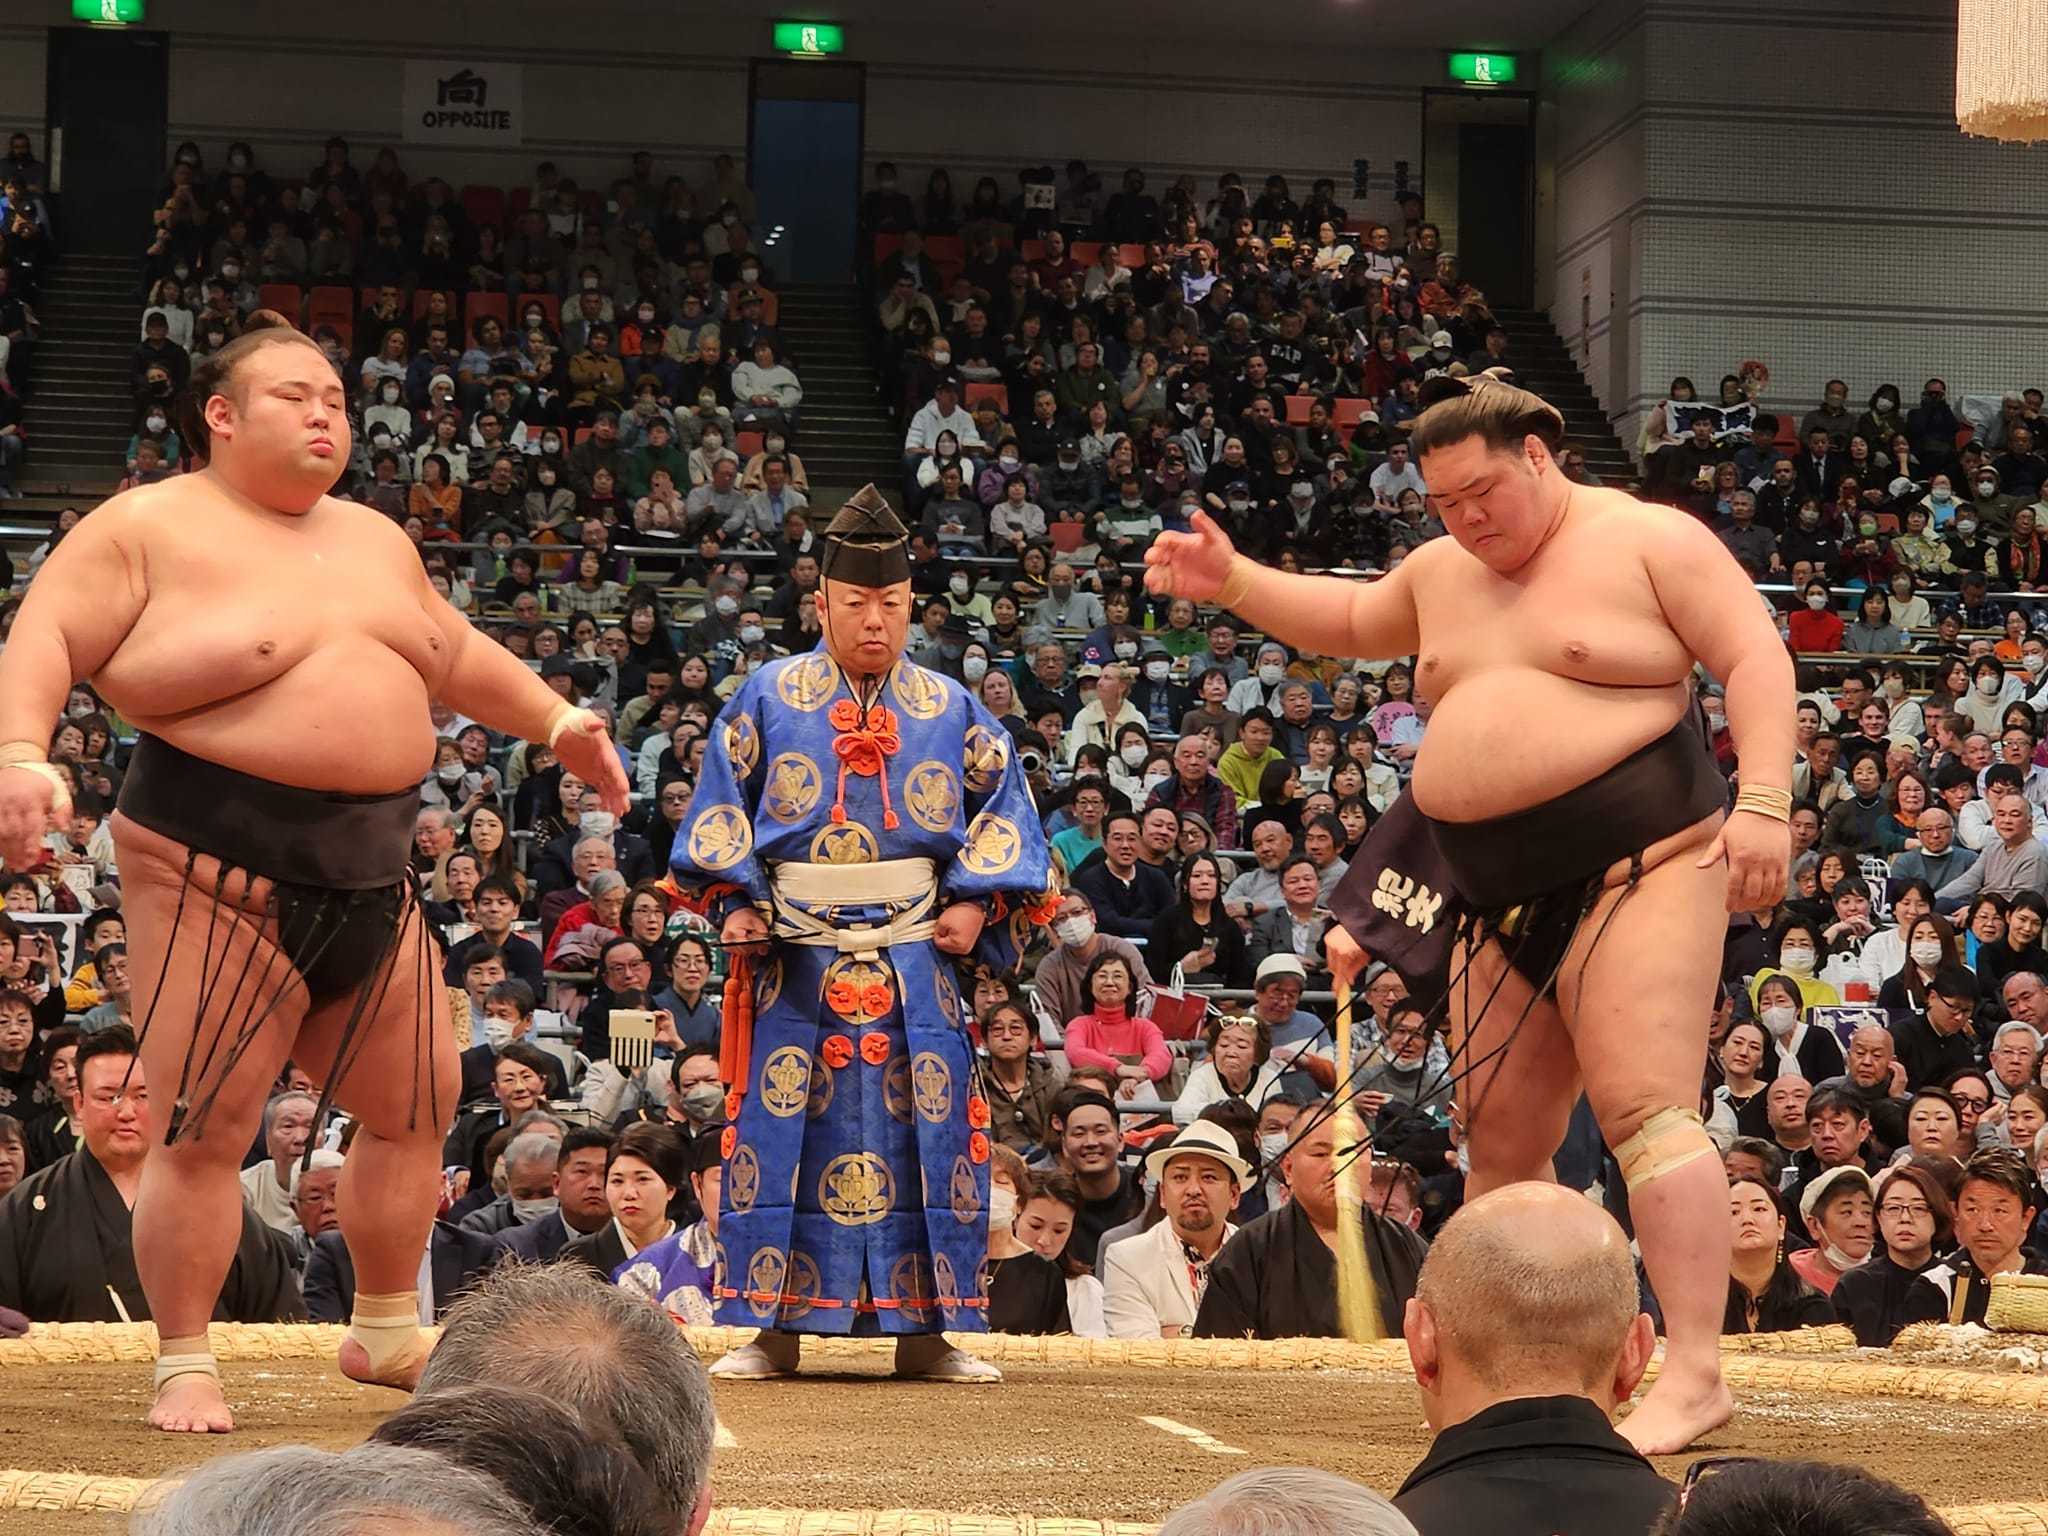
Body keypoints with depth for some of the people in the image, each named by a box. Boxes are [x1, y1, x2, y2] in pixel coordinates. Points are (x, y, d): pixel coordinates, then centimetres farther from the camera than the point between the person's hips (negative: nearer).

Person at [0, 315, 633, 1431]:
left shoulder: (376, 539, 19)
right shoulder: (151, 526, -3)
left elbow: (455, 654, 32)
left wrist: (556, 722, 27)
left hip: (372, 872, 7)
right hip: (220, 868, -7)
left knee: (415, 1108, 12)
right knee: (204, 1128, -7)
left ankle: (386, 1333, 29)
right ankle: (184, 1367, 5)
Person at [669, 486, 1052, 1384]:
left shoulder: (949, 710, 10)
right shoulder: (768, 698, 7)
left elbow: (1003, 807, 13)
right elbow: (722, 806, 9)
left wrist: (978, 903, 0)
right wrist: (734, 904, -2)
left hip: (916, 956, 1)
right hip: (796, 960, -1)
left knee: (926, 1133, -2)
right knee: (778, 1131, -3)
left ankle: (926, 1334, 4)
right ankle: (773, 1332, 3)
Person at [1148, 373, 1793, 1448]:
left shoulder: (1650, 542, -4)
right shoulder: (1445, 571, 17)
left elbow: (1756, 659, -9)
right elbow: (1349, 621, 34)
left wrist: (1764, 801, -21)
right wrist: (1232, 583, 21)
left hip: (1639, 866, -8)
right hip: (1500, 898, 8)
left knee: (1644, 1108, -20)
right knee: (1501, 1143, 9)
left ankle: (1695, 1372, -23)